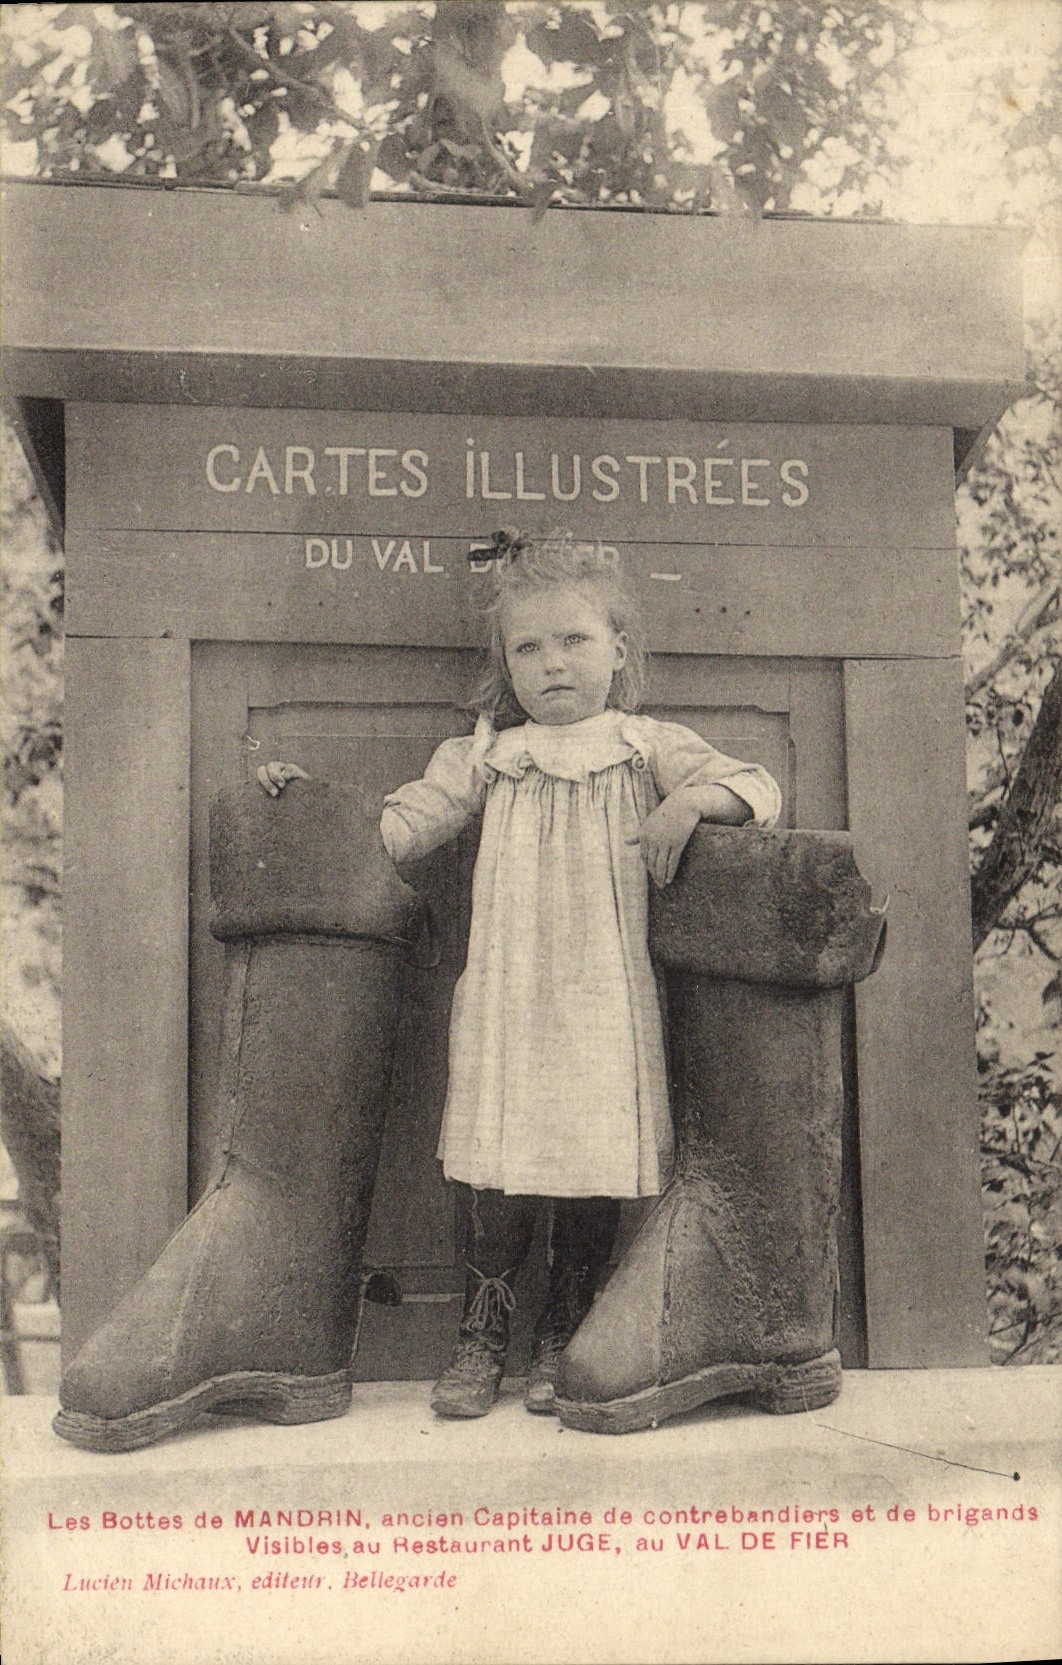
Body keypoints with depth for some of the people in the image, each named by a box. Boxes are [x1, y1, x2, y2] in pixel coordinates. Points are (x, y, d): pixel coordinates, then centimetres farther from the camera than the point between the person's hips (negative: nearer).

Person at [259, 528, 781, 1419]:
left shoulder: (651, 750, 7)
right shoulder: (483, 759, 11)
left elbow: (758, 789, 3)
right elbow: (399, 827, 12)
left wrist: (690, 802, -15)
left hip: (607, 1003, 0)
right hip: (506, 1003, 1)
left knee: (595, 1174, 3)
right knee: (496, 1175, -1)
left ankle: (562, 1344, 21)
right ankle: (482, 1343, 15)